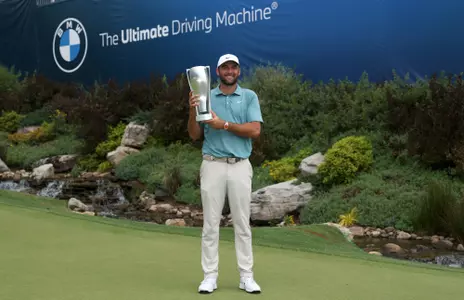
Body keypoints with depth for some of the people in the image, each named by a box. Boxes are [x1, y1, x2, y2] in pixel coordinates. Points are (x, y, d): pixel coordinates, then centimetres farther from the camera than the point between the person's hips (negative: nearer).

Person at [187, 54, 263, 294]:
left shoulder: (250, 97, 5)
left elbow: (255, 130, -8)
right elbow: (195, 135, 5)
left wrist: (224, 124, -15)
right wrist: (192, 110, -12)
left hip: (240, 166, 0)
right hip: (213, 166, 1)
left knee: (242, 223, 4)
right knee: (210, 223, 2)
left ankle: (246, 276, 12)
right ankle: (210, 276, 10)